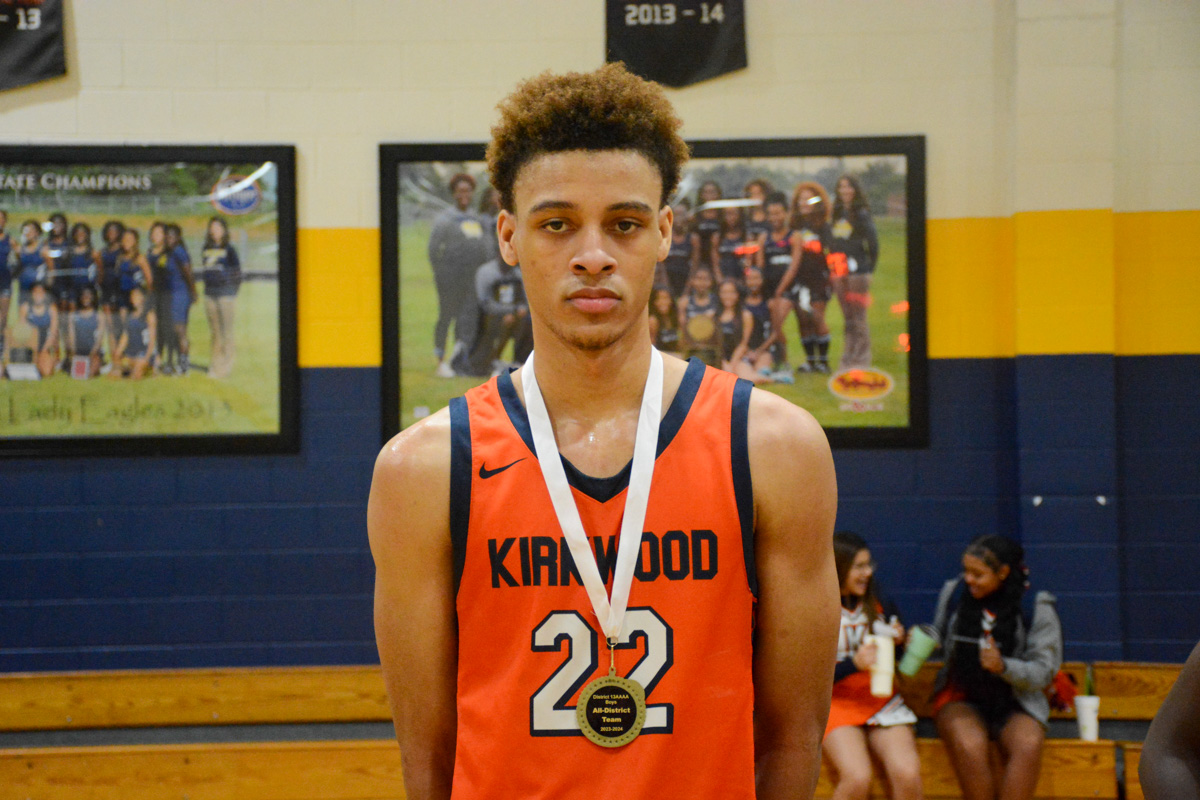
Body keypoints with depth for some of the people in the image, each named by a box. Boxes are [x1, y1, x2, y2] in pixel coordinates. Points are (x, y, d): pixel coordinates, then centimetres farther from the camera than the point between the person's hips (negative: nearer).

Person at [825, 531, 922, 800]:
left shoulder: (879, 604, 7)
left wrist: (900, 640, -6)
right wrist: (854, 663, -21)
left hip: (883, 703, 3)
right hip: (837, 704, -3)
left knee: (907, 775, -23)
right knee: (857, 778, -29)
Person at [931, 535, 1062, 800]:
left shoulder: (1036, 608, -3)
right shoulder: (953, 592, 6)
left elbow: (1044, 671, -4)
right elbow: (939, 639, 22)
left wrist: (1003, 667, -22)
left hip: (1013, 703, -1)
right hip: (961, 698, 1)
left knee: (1028, 745, -34)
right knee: (970, 746, -34)